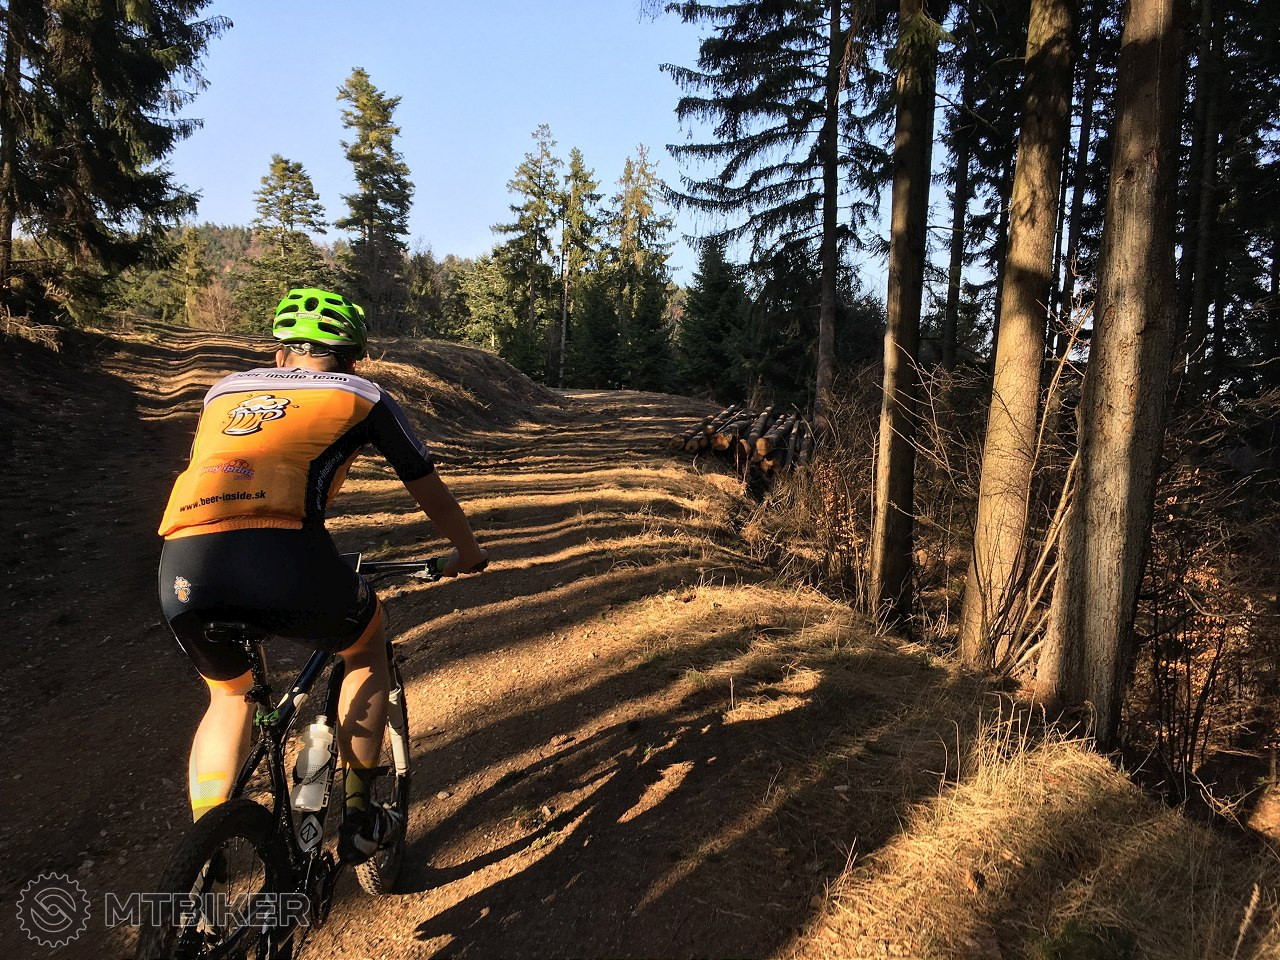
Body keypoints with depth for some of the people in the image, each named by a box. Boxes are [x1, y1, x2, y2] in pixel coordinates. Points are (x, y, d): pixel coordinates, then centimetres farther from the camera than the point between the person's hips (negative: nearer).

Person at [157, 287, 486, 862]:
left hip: (182, 567, 4)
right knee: (367, 650, 27)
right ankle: (359, 821, 31)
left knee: (229, 694, 33)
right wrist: (467, 551, 45)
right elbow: (428, 491, 28)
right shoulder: (362, 395, 20)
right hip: (280, 553, -4)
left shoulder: (226, 390, 30)